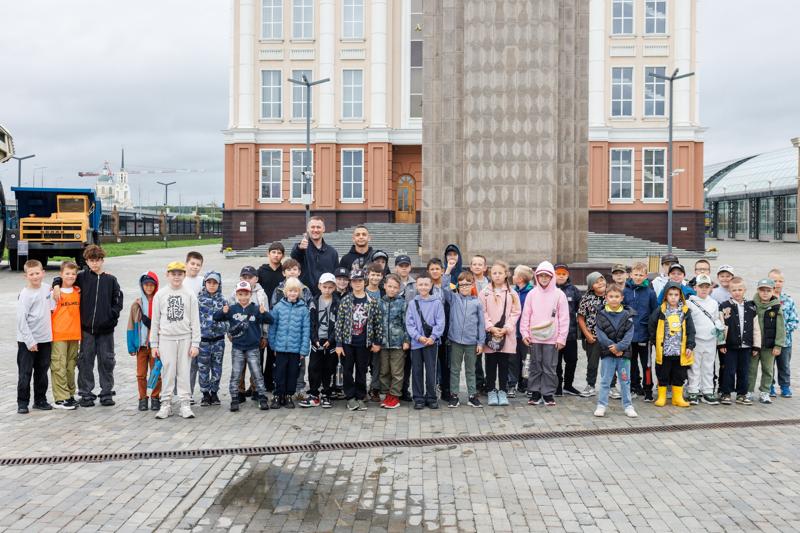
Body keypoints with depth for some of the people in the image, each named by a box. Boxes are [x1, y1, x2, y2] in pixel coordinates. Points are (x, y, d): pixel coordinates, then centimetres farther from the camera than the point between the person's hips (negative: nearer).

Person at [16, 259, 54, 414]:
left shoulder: (47, 290, 5)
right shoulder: (25, 295, -13)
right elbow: (21, 320, -15)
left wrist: (51, 335, 10)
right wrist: (30, 341, -17)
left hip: (45, 339, 6)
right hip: (27, 341, -6)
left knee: (42, 372, 13)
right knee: (25, 373, 2)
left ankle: (40, 400, 23)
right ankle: (22, 403, 11)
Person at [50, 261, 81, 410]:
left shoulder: (78, 292, 9)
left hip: (74, 335, 5)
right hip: (58, 336, -5)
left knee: (71, 366, 12)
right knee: (59, 367, -3)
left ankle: (70, 394, 22)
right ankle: (60, 399, 1)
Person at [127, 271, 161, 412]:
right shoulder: (137, 304, 2)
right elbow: (131, 326, 3)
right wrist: (131, 346, -1)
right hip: (141, 344, 2)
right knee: (141, 374, 8)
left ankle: (155, 398, 19)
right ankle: (143, 399, 21)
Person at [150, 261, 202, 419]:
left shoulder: (190, 294, 2)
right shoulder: (160, 295, 4)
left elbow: (195, 320, 2)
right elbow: (155, 321, 8)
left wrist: (195, 343, -3)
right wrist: (154, 344, 5)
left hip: (185, 338, 0)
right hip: (166, 338, 0)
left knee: (184, 371, 2)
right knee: (168, 371, 0)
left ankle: (185, 404, 9)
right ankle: (166, 404, 11)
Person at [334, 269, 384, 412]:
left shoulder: (372, 302, -1)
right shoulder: (345, 301, -3)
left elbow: (378, 323, 3)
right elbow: (339, 323, -4)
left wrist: (377, 342, 1)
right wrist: (338, 344, -7)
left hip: (364, 343, 0)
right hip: (347, 342, 0)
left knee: (362, 371, 9)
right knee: (348, 371, 6)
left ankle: (360, 397, 21)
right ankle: (351, 398, 18)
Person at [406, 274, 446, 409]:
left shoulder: (437, 302, -2)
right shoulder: (413, 303, 3)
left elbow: (440, 323, -5)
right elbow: (409, 323, -1)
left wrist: (433, 337, -14)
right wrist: (418, 337, -12)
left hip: (431, 341, -2)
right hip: (416, 342, 2)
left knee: (431, 371, 4)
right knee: (417, 371, 7)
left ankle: (431, 397, 16)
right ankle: (418, 398, 17)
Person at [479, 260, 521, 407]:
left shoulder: (512, 294, 5)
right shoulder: (485, 293, 3)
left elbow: (515, 313, 0)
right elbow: (482, 313, -2)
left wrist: (506, 328, -11)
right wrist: (491, 327, -13)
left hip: (506, 335, 1)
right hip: (489, 335, 0)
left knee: (504, 364, 7)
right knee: (491, 364, 6)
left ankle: (502, 391, 17)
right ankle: (491, 391, 16)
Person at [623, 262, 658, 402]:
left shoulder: (650, 292, -3)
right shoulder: (625, 291, 0)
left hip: (644, 334, -2)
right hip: (629, 333, 2)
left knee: (646, 363, 1)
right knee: (632, 362, 15)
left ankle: (647, 389, 10)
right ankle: (635, 386, 28)